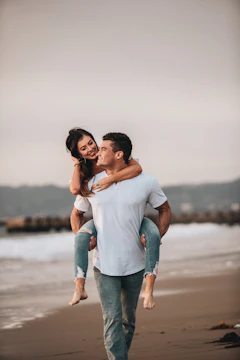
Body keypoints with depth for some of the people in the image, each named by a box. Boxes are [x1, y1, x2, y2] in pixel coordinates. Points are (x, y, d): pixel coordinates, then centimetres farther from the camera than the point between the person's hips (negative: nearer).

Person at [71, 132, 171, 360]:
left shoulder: (146, 183, -4)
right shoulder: (91, 184, -1)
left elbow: (165, 210, 10)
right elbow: (76, 214, 16)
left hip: (134, 264, 1)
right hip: (104, 265, -1)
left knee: (128, 320, 14)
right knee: (112, 319, -10)